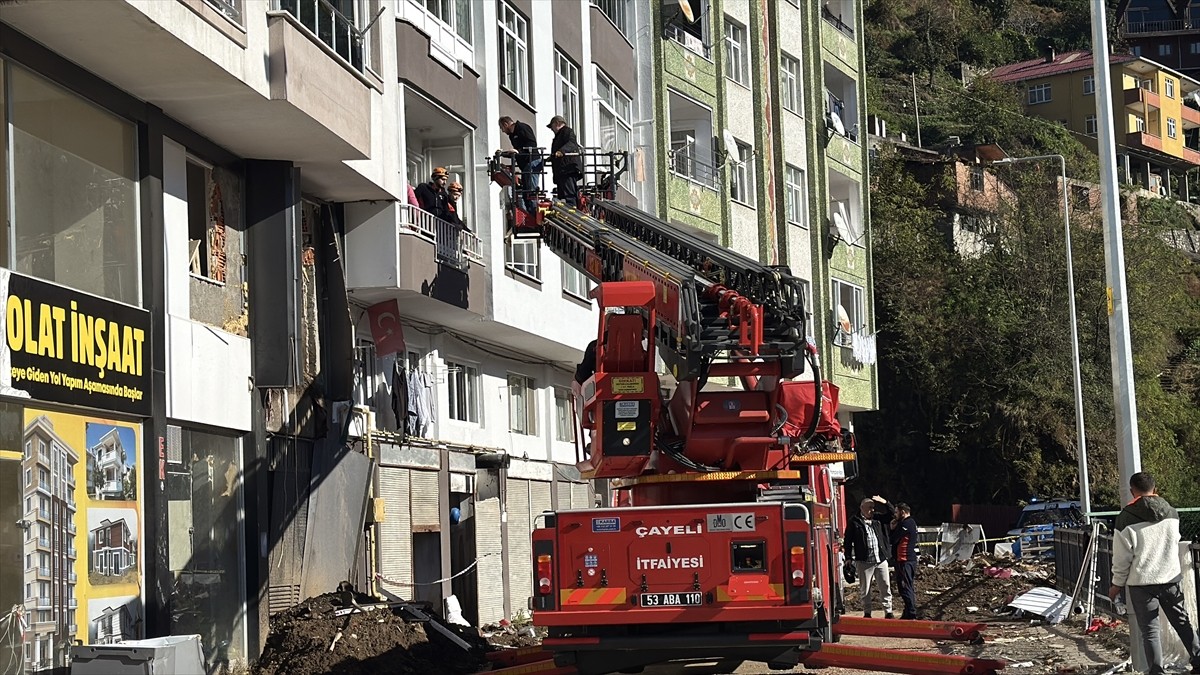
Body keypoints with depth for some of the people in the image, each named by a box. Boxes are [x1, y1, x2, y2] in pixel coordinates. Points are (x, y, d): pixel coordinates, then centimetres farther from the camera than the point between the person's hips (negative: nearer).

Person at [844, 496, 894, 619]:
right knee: (865, 589, 6)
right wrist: (848, 558, -6)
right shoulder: (854, 523, -2)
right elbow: (848, 541, -2)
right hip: (864, 562, -4)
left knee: (886, 587, 3)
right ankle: (867, 613, 16)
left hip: (881, 560, 4)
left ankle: (888, 612, 8)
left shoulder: (878, 520, 12)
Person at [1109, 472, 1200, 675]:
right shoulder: (1171, 513, 3)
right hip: (1171, 577, 4)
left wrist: (1117, 584, 3)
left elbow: (1122, 556, -8)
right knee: (1182, 623, 16)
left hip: (1142, 582, -4)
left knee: (1150, 630, 2)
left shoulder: (1127, 518, -11)